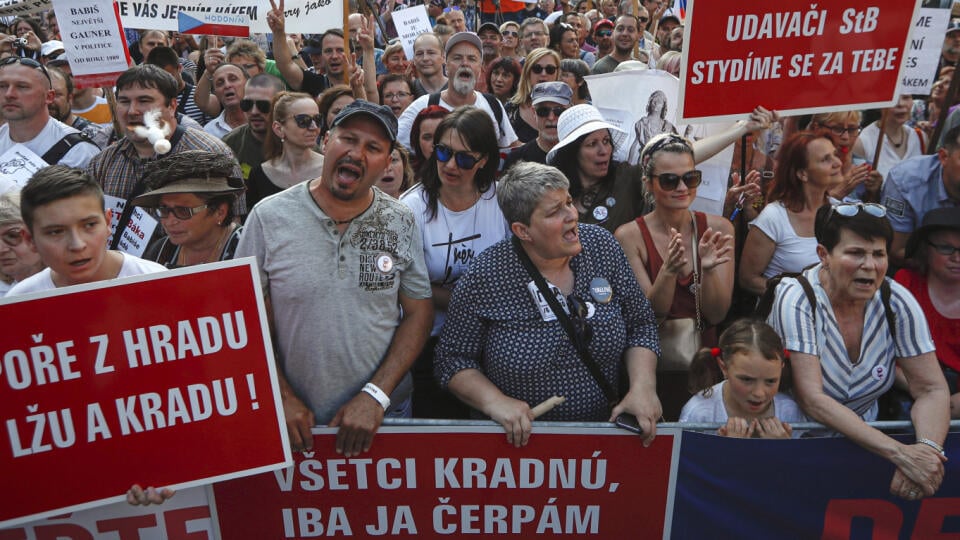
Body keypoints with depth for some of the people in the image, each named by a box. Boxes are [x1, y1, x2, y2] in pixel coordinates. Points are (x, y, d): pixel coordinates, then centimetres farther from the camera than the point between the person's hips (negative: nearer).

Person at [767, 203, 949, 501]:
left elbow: (932, 390, -7)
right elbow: (812, 399, -25)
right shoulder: (796, 300, -20)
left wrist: (928, 447, -26)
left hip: (863, 436, 4)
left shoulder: (898, 302, -8)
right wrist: (900, 453, -31)